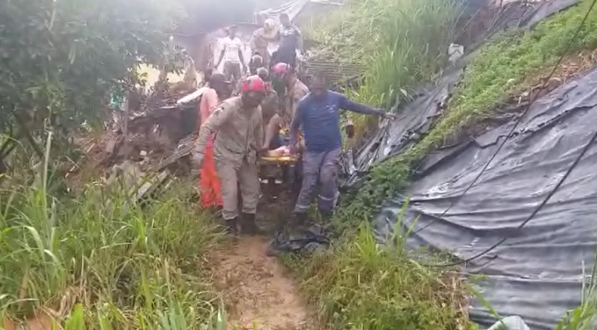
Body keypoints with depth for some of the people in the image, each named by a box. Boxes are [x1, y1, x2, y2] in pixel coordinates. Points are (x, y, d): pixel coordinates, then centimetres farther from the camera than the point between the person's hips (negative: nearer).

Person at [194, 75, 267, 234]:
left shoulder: (257, 109, -5)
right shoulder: (229, 107, -25)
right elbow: (207, 127, -27)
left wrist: (258, 149, 16)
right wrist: (199, 151, -31)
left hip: (246, 156, 7)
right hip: (226, 156, -6)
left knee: (252, 188, 10)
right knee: (230, 191, -7)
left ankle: (248, 222, 26)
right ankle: (230, 225, 12)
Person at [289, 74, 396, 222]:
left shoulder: (336, 98, -6)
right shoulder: (304, 103, -10)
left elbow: (357, 107, 3)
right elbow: (295, 125, 2)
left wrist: (381, 113, 4)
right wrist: (293, 143, -10)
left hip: (332, 149, 1)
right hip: (312, 150, 0)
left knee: (327, 179, -13)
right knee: (309, 183, 0)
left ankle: (326, 211, 8)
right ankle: (300, 213, 15)